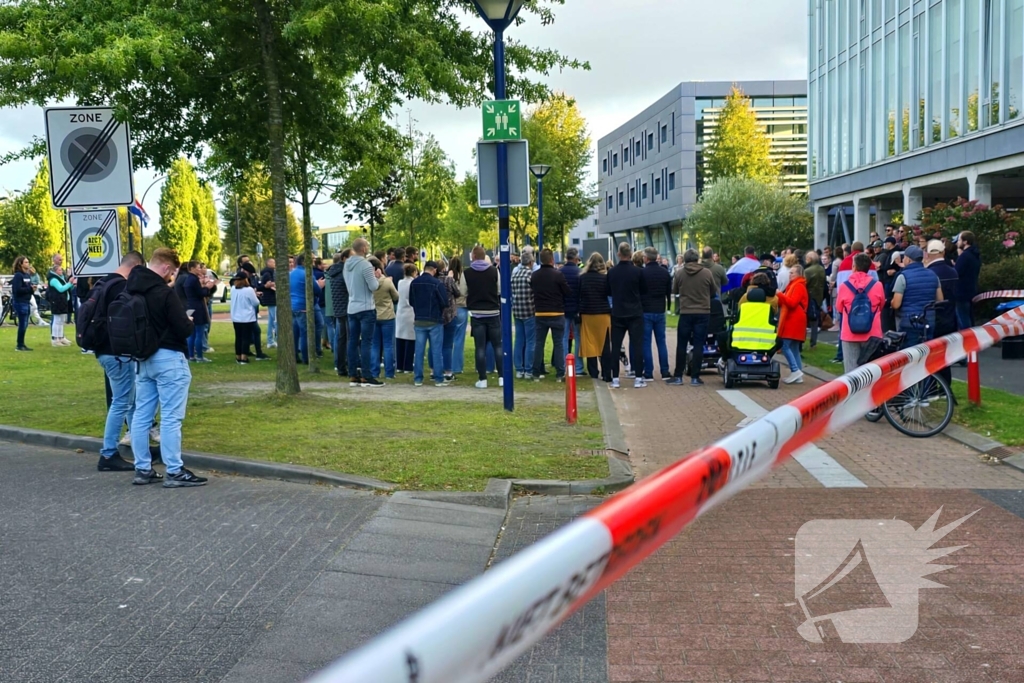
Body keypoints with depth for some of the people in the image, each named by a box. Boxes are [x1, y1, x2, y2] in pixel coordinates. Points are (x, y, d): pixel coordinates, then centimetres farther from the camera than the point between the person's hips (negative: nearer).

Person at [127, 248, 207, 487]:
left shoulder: (131, 291, 5)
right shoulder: (164, 293, -18)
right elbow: (184, 330, -17)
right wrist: (191, 323, 3)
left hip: (143, 359, 8)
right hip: (168, 359, -8)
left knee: (141, 415, 11)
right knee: (171, 418, -4)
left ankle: (143, 469, 18)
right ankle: (175, 472, -1)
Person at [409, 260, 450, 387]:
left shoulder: (414, 283, 0)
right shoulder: (437, 283, -14)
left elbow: (411, 301, 8)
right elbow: (445, 302, -11)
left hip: (419, 320, 4)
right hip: (435, 321, -4)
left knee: (419, 350, 8)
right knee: (436, 350, 2)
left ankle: (418, 379, 10)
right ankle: (439, 379, 5)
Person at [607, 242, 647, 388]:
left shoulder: (611, 272, -3)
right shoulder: (637, 271, -10)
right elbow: (644, 290, 3)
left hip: (617, 313, 2)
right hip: (635, 313, -2)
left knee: (615, 346, 6)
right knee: (637, 345, 2)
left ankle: (615, 379, 6)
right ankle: (638, 378, 1)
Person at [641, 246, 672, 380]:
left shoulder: (642, 273, -11)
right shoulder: (665, 273, 4)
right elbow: (669, 292, 10)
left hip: (646, 311, -4)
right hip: (660, 311, 4)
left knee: (646, 343, 0)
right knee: (661, 342, 10)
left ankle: (648, 373, 0)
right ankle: (665, 372, 9)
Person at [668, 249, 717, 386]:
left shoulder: (680, 273, -6)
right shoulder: (707, 273, -7)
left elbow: (674, 291, 7)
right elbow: (714, 292, 6)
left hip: (685, 313, 0)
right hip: (703, 313, 0)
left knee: (681, 345, 10)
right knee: (698, 346, 4)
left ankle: (678, 376, 12)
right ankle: (695, 377, 4)